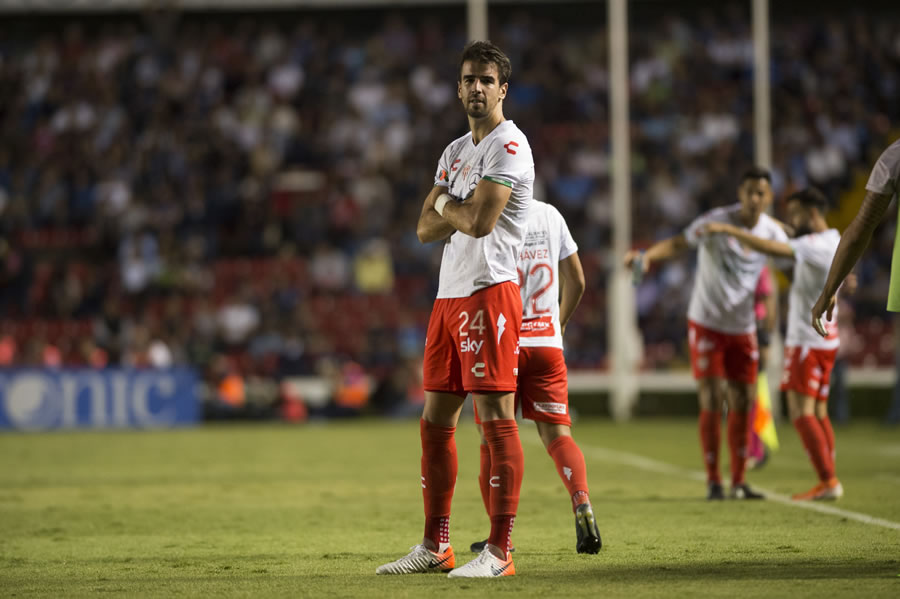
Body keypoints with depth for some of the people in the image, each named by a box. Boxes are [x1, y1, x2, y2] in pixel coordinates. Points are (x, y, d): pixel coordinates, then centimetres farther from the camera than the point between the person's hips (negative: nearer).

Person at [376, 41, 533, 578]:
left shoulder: (508, 146, -8)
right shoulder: (456, 152, 20)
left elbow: (479, 220, -20)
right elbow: (427, 229, 15)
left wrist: (446, 205, 1)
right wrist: (459, 214, -5)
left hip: (489, 291, -9)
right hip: (449, 294, 9)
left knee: (497, 419, -9)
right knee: (436, 422, 10)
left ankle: (500, 552, -10)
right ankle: (434, 548, 16)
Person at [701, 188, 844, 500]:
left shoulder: (816, 245, -18)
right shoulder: (834, 240, 12)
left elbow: (770, 248, -30)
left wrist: (729, 229, -29)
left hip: (807, 342, -10)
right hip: (826, 339, 10)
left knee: (801, 412, -10)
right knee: (818, 413, 11)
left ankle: (827, 481, -14)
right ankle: (829, 481, 9)